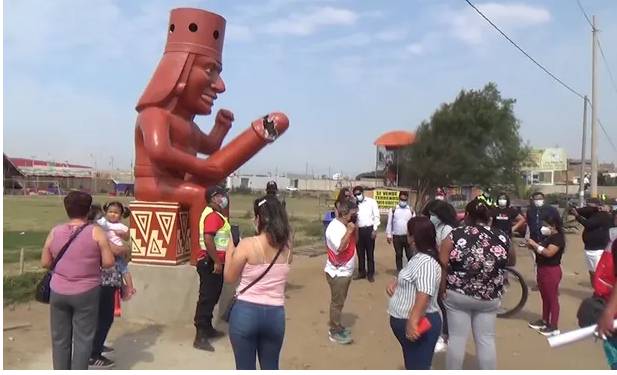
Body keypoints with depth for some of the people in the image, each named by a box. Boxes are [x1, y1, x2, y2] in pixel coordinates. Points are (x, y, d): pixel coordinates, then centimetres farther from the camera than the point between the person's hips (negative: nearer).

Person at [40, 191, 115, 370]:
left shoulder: (54, 232, -1)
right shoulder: (96, 232, -11)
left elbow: (45, 263, 5)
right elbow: (108, 262, -12)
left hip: (58, 292, 4)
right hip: (86, 293, -3)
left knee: (60, 339, 15)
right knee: (83, 339, 7)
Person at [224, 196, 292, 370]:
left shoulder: (247, 245, -13)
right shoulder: (286, 246, -2)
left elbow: (229, 278, -3)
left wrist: (230, 251, 10)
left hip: (245, 313, -3)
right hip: (275, 315, 4)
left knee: (245, 368, 12)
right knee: (270, 367, 22)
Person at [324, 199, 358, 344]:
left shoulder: (346, 225, 6)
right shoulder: (334, 227, -23)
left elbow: (354, 242, 15)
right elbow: (340, 247, -33)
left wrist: (355, 228, 0)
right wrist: (349, 231, -27)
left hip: (345, 271, 9)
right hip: (337, 272, -9)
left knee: (340, 301, 19)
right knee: (337, 302, 0)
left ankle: (337, 326, 31)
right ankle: (334, 332, 11)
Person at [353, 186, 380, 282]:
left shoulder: (371, 202, 1)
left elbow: (376, 216, -3)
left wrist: (375, 230, -11)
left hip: (369, 229, -3)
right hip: (359, 230, 4)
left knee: (370, 253, 3)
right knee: (360, 253, 9)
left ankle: (371, 274, 11)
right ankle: (361, 272, 21)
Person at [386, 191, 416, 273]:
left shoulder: (411, 211, 4)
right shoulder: (393, 210, 0)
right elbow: (389, 223, 1)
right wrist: (388, 235, -3)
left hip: (408, 236, 0)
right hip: (397, 236, 0)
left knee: (410, 255, 4)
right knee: (398, 255, 10)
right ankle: (399, 271, 20)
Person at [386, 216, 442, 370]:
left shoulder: (426, 262, -26)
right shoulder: (420, 256, 8)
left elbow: (424, 295, -34)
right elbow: (408, 279, 21)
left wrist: (412, 322, -37)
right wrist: (394, 282, 3)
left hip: (417, 325, -10)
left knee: (418, 366, 3)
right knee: (411, 363, 26)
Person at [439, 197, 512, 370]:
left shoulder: (455, 235, -9)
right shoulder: (502, 238, -2)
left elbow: (442, 266, -10)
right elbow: (508, 264, 14)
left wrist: (443, 290, 3)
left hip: (457, 295, -2)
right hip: (490, 298, 2)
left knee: (457, 338, 11)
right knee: (486, 340, 15)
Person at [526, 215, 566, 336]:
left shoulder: (558, 237, -15)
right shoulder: (548, 237, 15)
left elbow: (549, 253, -28)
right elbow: (541, 251, 11)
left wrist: (535, 245, -22)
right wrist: (533, 247, -5)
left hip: (551, 271, -10)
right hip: (542, 270, 10)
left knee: (552, 298, -2)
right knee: (545, 297, 18)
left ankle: (554, 327, 5)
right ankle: (544, 321, 29)